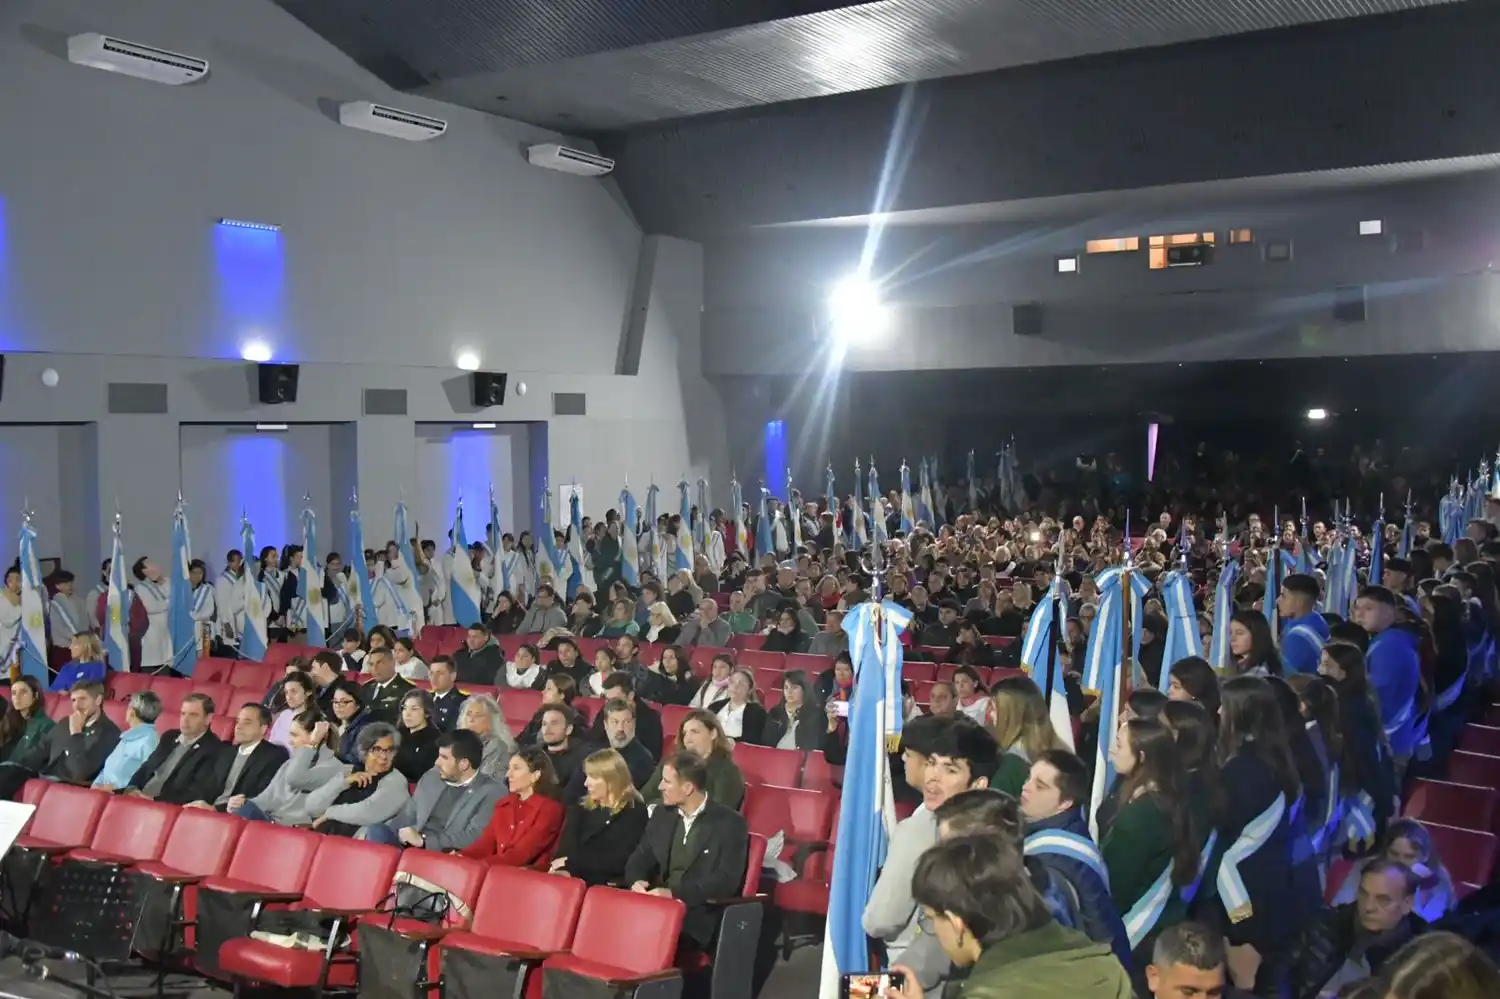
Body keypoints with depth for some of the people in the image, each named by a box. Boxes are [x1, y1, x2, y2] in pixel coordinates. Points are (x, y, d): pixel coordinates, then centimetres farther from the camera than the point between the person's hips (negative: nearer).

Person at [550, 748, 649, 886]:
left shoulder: (634, 812, -1)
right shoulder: (580, 807, 15)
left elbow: (621, 861, -9)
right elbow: (567, 846, 4)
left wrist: (571, 863, -9)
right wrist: (563, 869, -18)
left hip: (612, 887, -5)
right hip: (576, 880, 5)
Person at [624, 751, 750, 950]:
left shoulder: (730, 823, -6)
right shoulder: (662, 815, 13)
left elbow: (726, 881, -15)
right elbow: (639, 859, 14)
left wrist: (674, 894, -23)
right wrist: (637, 882, -10)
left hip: (701, 917, -5)